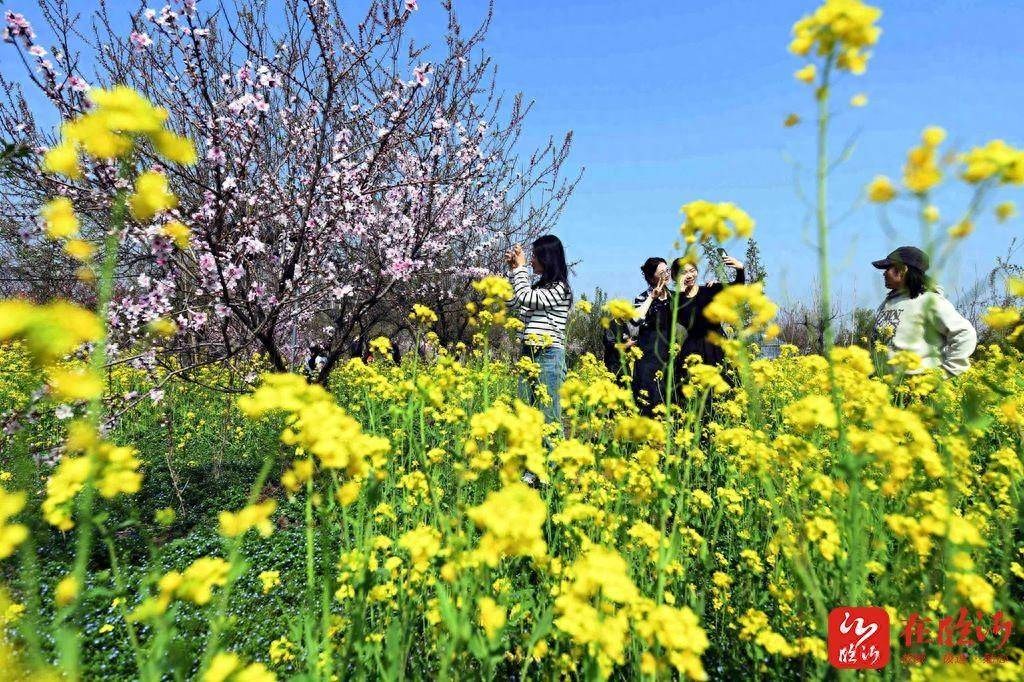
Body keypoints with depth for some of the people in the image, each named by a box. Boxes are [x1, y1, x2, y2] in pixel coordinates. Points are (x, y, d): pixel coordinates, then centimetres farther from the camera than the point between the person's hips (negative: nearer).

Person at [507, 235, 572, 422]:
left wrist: (521, 267, -5)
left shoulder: (559, 288, -10)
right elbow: (513, 300, 23)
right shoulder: (539, 286, 15)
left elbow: (524, 298, -17)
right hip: (529, 354, 8)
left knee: (548, 413, -3)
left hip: (548, 356, -8)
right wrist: (514, 269, 15)